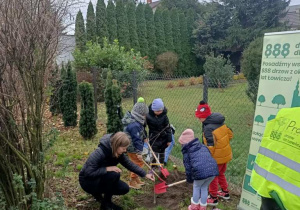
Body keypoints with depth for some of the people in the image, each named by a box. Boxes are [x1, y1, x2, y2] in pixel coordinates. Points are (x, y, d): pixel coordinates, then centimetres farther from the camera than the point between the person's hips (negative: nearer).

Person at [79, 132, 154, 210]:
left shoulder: (118, 153, -10)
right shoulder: (100, 152, -32)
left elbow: (129, 164, 1)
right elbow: (88, 172, -33)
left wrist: (145, 175, -3)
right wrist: (107, 168, -36)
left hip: (101, 179, 7)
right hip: (88, 181, -7)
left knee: (125, 189, -7)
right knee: (114, 174, -31)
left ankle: (98, 192, 12)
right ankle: (106, 203, -11)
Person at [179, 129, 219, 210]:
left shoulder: (186, 152, 9)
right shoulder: (203, 146, 24)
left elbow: (188, 167, 9)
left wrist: (189, 179, 24)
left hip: (200, 172, -5)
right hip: (213, 169, 5)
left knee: (196, 187, 23)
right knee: (204, 187, 26)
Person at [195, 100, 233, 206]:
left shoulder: (208, 128, -27)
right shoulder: (220, 123, -1)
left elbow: (211, 147, -28)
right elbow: (230, 134, 10)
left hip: (217, 157, -8)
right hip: (225, 154, 8)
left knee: (212, 176, 9)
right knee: (220, 173, 27)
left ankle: (213, 198, 22)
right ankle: (225, 192, 42)